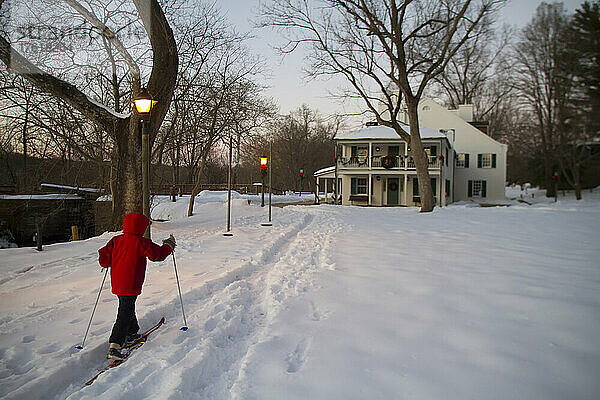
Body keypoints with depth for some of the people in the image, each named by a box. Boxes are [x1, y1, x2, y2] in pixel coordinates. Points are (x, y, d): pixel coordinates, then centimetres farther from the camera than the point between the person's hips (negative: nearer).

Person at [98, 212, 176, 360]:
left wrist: (107, 263, 27)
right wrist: (169, 245, 7)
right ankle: (114, 346, -11)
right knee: (125, 314, -6)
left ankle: (131, 333, 43)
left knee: (128, 309, 25)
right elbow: (158, 254, -10)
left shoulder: (116, 240, 4)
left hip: (117, 284, 7)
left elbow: (104, 258, 4)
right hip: (131, 286, -7)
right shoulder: (141, 242, -14)